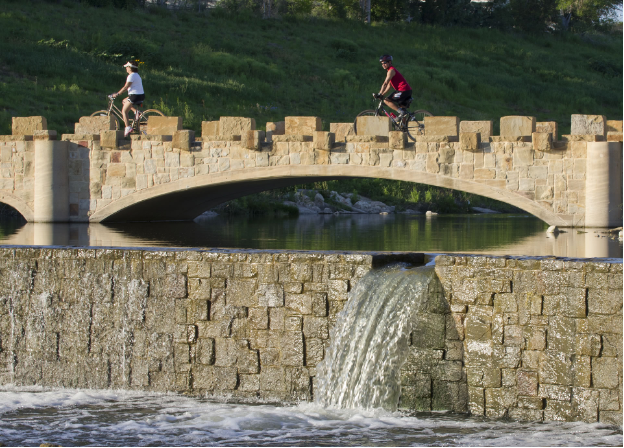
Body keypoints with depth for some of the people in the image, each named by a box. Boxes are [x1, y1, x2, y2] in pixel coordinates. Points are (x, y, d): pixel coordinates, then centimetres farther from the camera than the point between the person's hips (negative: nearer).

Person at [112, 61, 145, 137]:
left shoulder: (131, 76, -12)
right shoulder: (137, 75, 19)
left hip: (135, 96, -10)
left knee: (124, 111, -2)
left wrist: (117, 94, -12)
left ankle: (128, 128, -12)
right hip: (141, 96, 10)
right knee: (124, 101, 28)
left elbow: (125, 87, -17)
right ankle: (136, 111, 8)